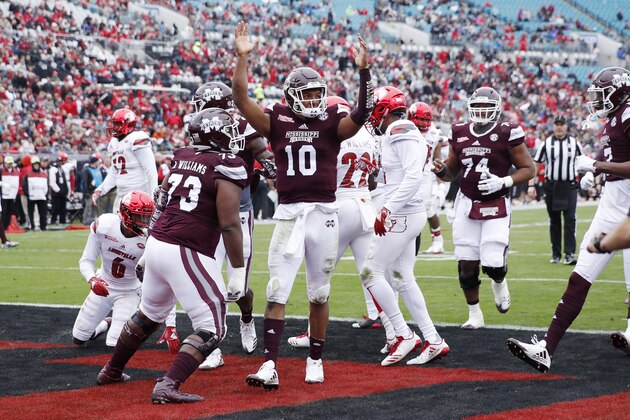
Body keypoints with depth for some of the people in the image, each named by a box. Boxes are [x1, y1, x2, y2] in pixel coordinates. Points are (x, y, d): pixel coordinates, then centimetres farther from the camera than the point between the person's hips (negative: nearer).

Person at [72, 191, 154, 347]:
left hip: (129, 292, -2)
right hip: (103, 287, 2)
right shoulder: (104, 225, -24)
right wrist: (92, 279, -37)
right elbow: (86, 261, -13)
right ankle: (106, 324, 42)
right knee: (78, 338, 10)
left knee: (116, 343, -16)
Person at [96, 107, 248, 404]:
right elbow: (229, 226, -13)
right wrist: (238, 271, -8)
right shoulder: (226, 169, -10)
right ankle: (168, 387, -14)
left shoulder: (182, 159, 12)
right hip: (187, 254, -8)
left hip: (157, 244, 8)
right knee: (211, 329, -1)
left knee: (149, 314, 29)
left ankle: (111, 372, 43)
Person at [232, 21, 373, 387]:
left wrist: (363, 71, -24)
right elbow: (241, 98, -3)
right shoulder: (277, 121, 5)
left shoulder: (332, 123, 2)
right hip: (288, 215, 0)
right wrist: (242, 57, -11)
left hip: (324, 215, 0)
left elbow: (362, 113, -16)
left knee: (319, 294, 9)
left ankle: (315, 360, 23)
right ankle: (270, 366, -9)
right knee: (277, 292, -6)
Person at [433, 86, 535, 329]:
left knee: (493, 264, -11)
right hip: (466, 204, 4)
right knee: (466, 263, 1)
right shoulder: (460, 133, 6)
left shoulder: (506, 134, -8)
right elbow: (452, 170, 17)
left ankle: (499, 282, 27)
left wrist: (504, 182, -19)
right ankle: (474, 314, 17)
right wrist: (441, 171, -6)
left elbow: (529, 168, -5)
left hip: (496, 206, -4)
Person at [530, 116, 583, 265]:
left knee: (570, 219, -11)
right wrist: (531, 185, -5)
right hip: (551, 185, 1)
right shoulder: (546, 143, 2)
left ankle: (569, 254, -13)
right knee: (554, 220, 8)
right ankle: (556, 254, 16)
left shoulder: (574, 143, 5)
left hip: (569, 186, -1)